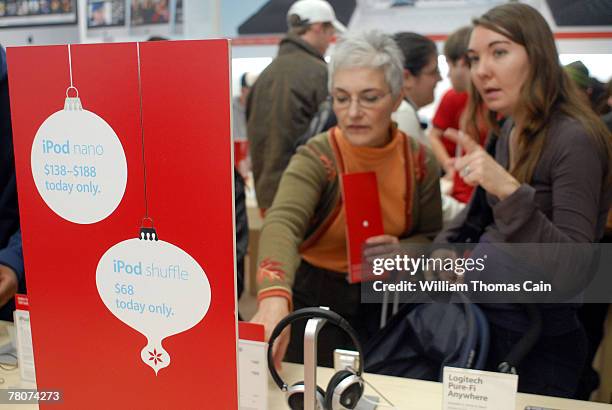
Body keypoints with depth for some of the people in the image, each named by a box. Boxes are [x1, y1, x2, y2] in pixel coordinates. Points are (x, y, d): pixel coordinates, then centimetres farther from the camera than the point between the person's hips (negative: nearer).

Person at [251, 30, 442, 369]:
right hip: (318, 298, -3)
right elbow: (281, 225, -39)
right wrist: (274, 300, -58)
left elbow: (433, 238, 3)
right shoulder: (315, 159, -20)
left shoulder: (419, 161, -8)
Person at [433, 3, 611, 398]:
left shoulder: (576, 139, -21)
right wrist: (443, 247, 9)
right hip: (480, 310, 7)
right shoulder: (509, 129, 3)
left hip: (537, 339, -7)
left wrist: (509, 191, -36)